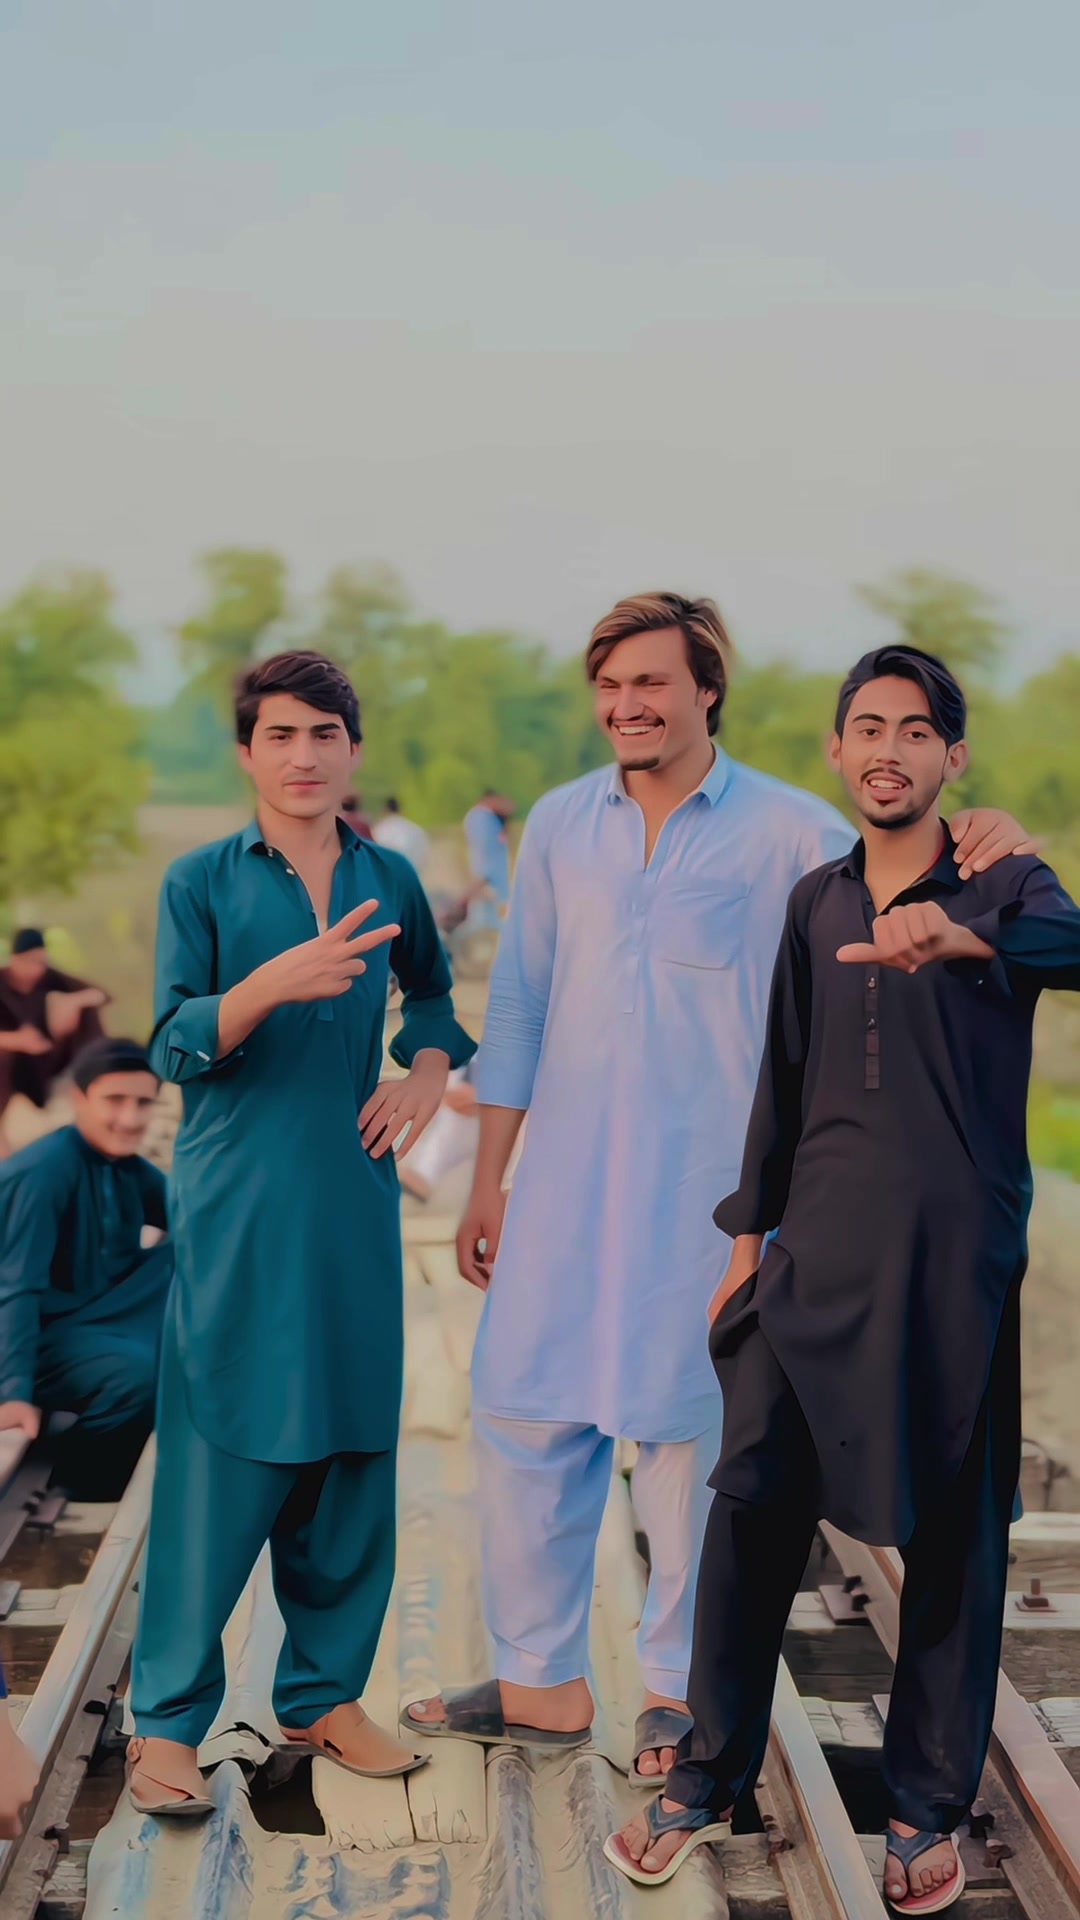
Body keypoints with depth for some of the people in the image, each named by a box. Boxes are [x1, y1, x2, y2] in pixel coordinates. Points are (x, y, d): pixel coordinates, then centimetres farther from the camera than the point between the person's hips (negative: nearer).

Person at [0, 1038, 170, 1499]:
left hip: (102, 1314, 8)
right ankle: (78, 1475, -6)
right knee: (138, 1373, -34)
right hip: (41, 1332, -7)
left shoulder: (131, 1170, 3)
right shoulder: (42, 1171, -21)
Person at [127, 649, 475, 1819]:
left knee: (351, 1455, 7)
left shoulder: (389, 881, 9)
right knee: (218, 1459, -5)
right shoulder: (202, 882, -1)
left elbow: (435, 997, 25)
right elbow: (177, 1046, -8)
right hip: (236, 1206, -4)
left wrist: (426, 1074, 4)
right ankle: (167, 1721, 6)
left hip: (352, 1203, 4)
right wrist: (276, 984, -25)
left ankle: (324, 1694, 21)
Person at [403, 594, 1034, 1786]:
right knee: (521, 1411, 5)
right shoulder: (561, 826, 7)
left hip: (707, 1186, -3)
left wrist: (980, 854, -29)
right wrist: (487, 1180, 11)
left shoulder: (784, 830, -4)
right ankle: (541, 1683, 20)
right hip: (568, 1181, 4)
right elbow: (520, 1005, 11)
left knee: (688, 1431, 4)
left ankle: (681, 1688, 22)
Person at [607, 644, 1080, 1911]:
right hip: (815, 1257, 4)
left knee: (953, 1533, 4)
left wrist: (964, 936, -47)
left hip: (953, 1261, -3)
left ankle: (929, 1811, 18)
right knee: (752, 1500, 3)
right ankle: (706, 1780, 16)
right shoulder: (818, 902, 11)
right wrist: (749, 1238, 13)